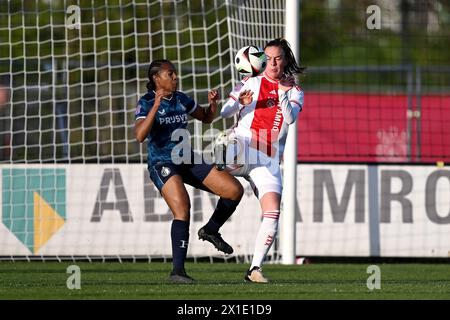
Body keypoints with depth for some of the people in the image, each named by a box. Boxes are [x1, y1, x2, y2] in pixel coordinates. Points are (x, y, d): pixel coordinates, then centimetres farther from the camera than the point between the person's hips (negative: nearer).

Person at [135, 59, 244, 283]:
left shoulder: (181, 99, 8)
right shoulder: (146, 103, -10)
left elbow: (206, 118, 22)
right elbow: (140, 135, -25)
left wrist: (212, 103, 0)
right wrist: (156, 106, -31)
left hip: (187, 161, 6)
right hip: (161, 164, -6)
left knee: (235, 190, -4)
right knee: (182, 209, -27)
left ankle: (210, 231, 19)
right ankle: (177, 271, -24)